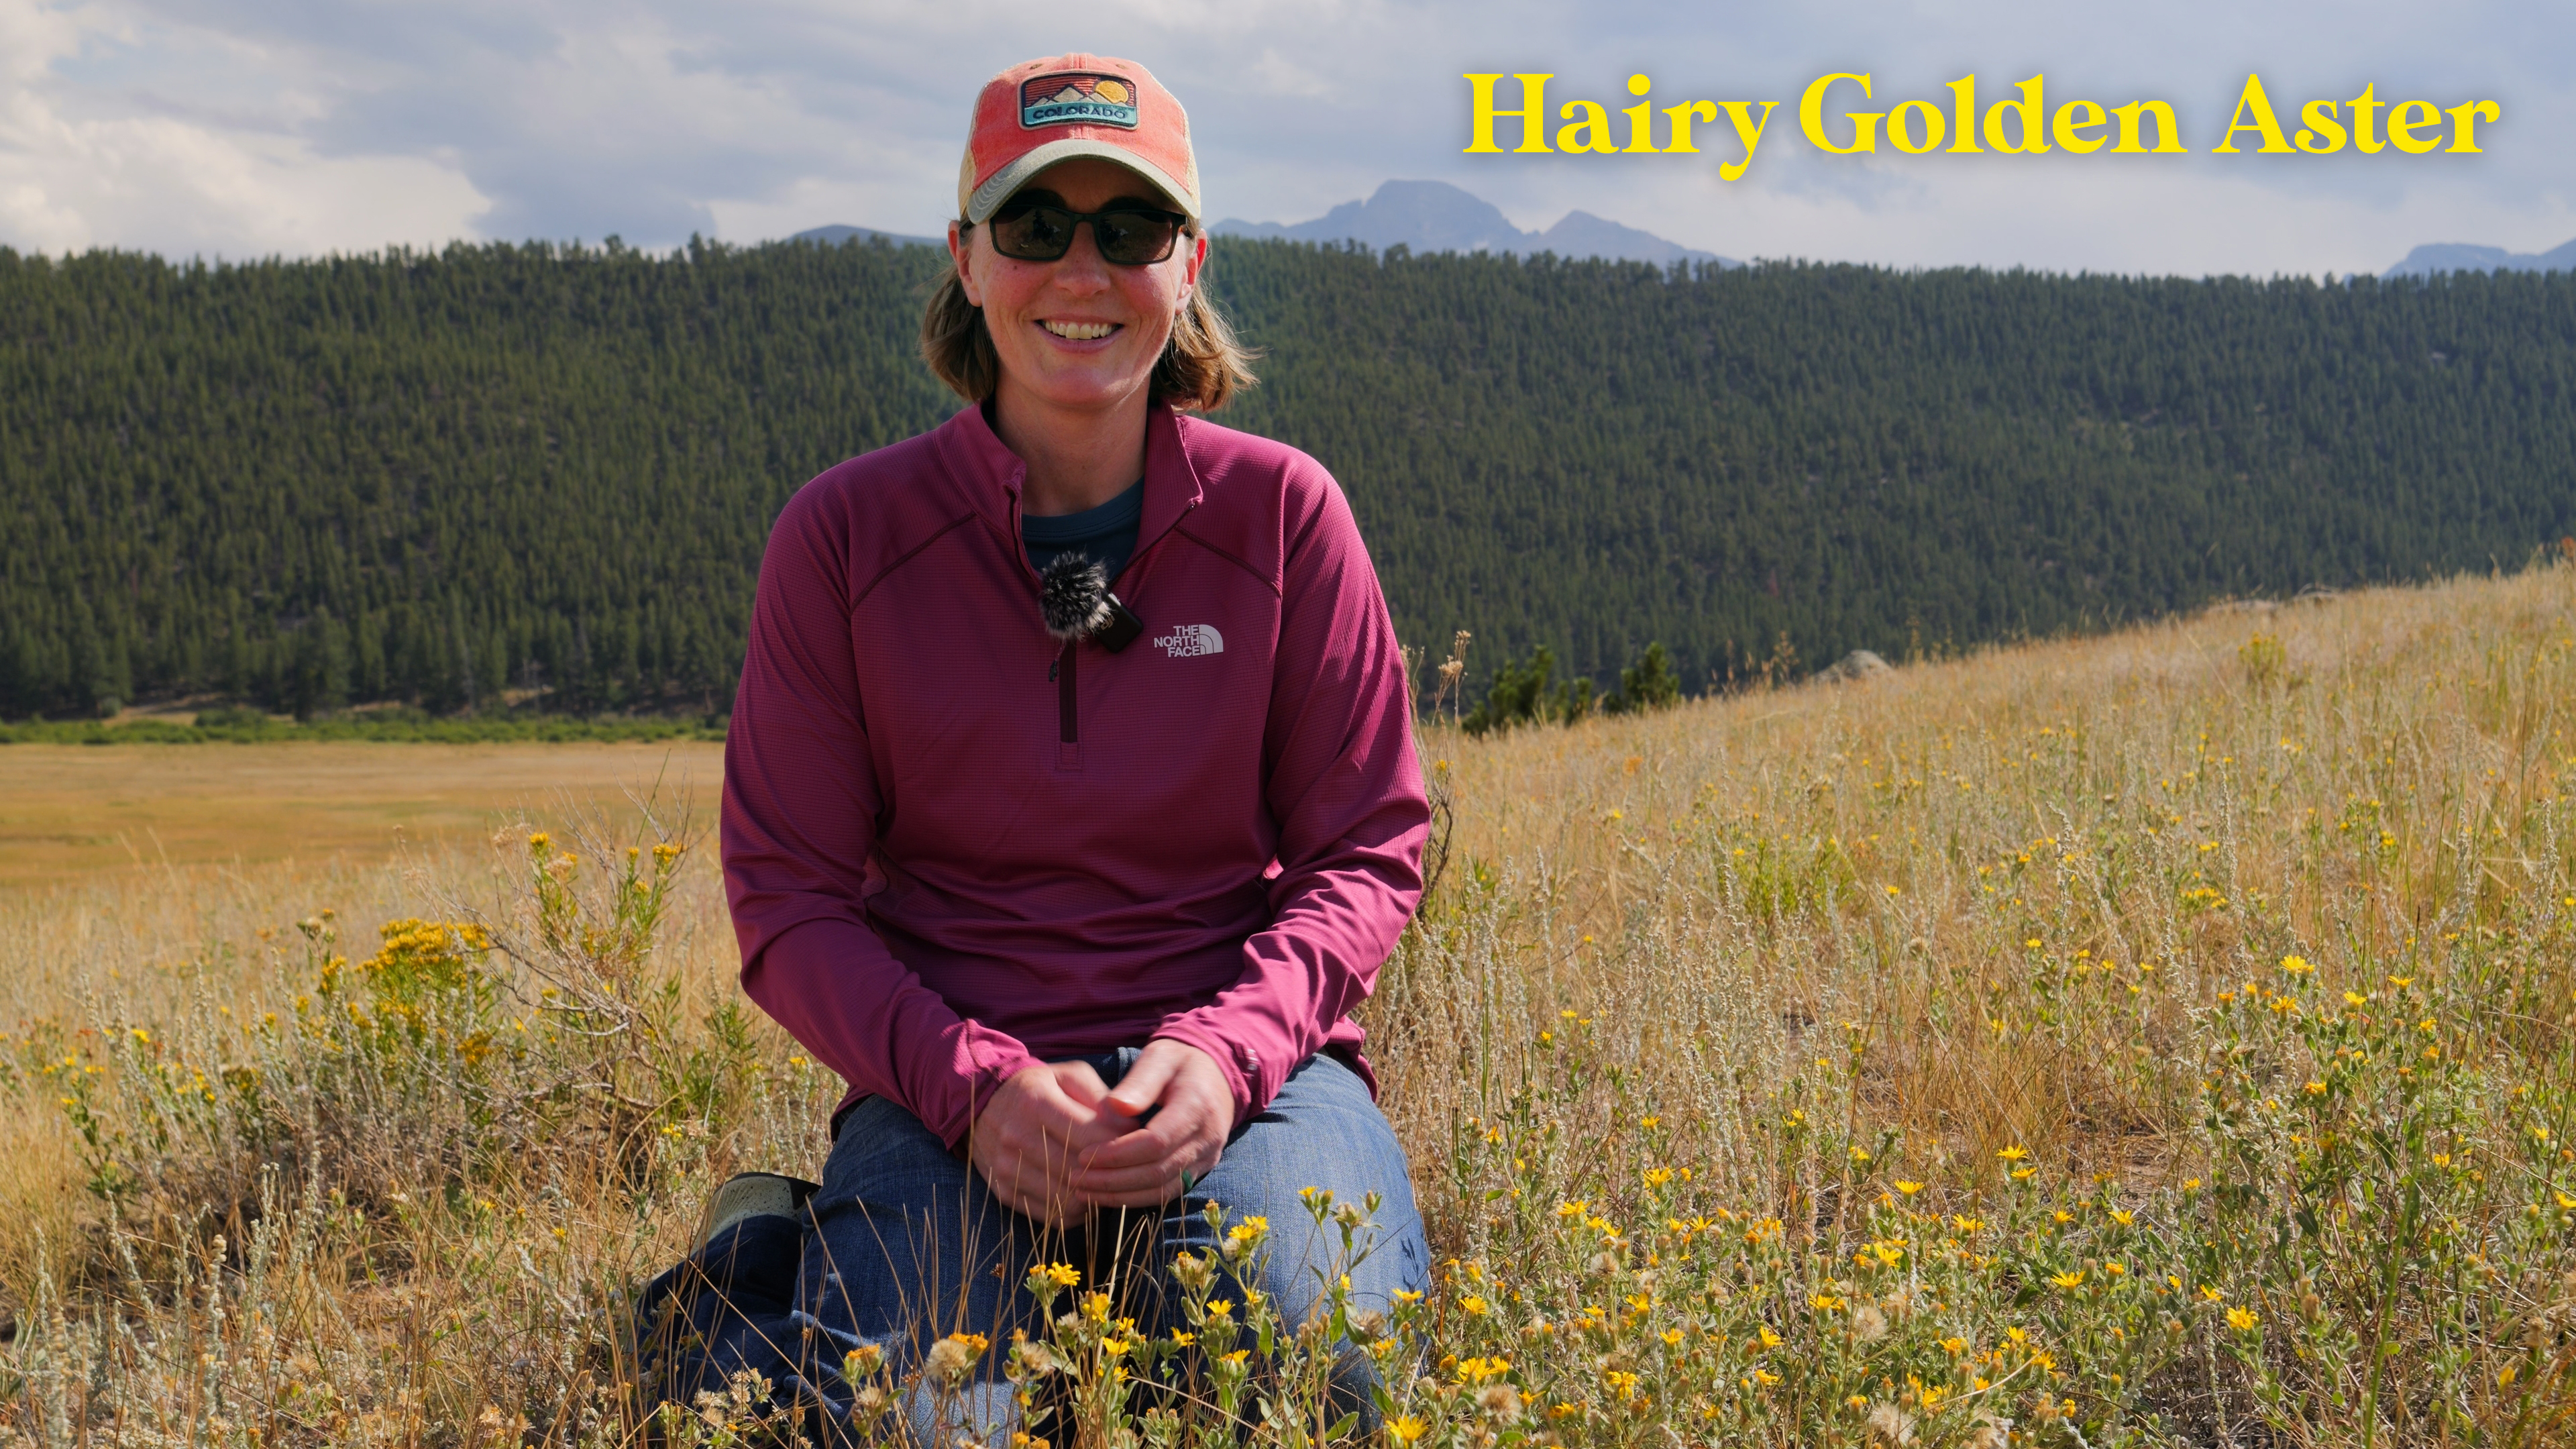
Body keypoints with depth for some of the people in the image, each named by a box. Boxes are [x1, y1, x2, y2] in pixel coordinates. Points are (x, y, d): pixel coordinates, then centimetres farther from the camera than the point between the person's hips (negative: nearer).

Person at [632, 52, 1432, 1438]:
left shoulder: (1284, 515, 0)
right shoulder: (841, 536, -1)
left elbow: (1367, 853, 3)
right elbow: (788, 894, 0)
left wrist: (1228, 1050, -17)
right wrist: (974, 1083, -17)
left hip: (1240, 1063, 1)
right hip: (952, 1074, 0)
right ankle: (780, 1266, 8)